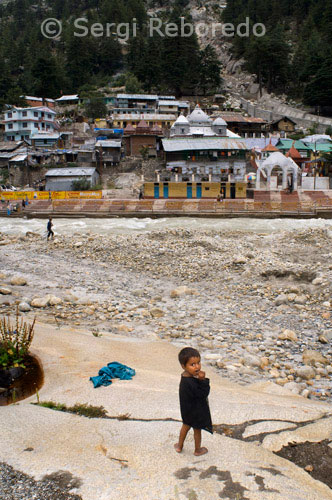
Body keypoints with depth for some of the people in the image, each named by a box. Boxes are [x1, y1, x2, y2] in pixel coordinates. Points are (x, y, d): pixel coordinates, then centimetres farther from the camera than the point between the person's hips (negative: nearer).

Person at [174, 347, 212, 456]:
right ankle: (197, 450, 41)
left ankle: (179, 446, 48)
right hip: (196, 412, -8)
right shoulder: (190, 383, -38)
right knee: (197, 430, 18)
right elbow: (203, 394, -32)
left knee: (186, 426, 30)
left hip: (187, 410, 8)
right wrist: (203, 380, -36)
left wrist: (200, 380, -12)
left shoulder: (185, 376, -10)